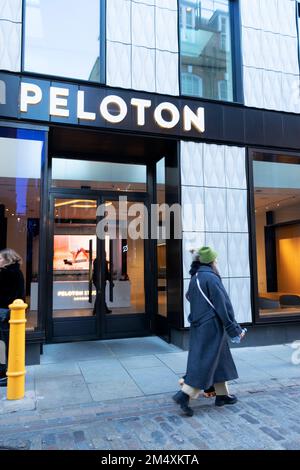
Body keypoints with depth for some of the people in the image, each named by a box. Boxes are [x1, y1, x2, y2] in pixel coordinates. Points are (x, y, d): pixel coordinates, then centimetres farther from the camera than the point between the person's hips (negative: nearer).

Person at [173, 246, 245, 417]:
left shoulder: (194, 279, 10)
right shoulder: (212, 278, -17)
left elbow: (189, 296, 27)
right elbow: (224, 306, -17)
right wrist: (235, 329, -10)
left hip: (198, 326, 9)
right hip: (212, 326, -9)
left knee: (219, 360, 18)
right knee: (205, 362, -3)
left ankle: (222, 395, 27)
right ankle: (184, 395, -5)